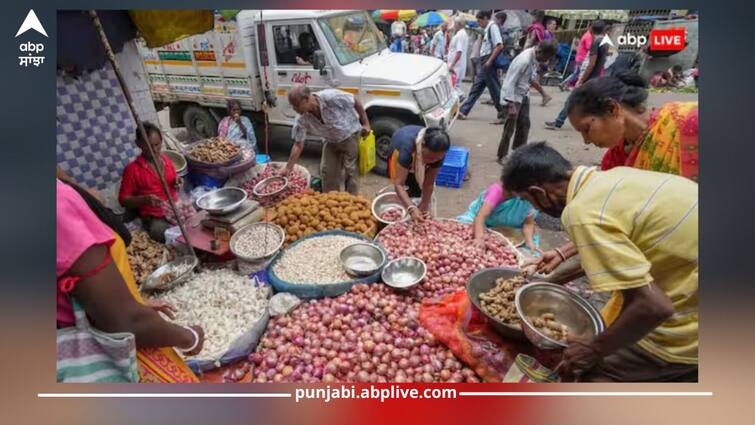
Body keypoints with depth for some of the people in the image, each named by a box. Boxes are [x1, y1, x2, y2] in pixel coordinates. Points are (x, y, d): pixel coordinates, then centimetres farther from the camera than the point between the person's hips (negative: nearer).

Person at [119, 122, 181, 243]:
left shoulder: (166, 160, 10)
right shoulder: (132, 169, -5)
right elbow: (123, 199, -1)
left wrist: (177, 183, 2)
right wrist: (145, 199, -19)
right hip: (155, 219, -5)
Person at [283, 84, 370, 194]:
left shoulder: (331, 97, -34)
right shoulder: (302, 120, -20)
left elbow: (356, 103, -20)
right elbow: (298, 145, -14)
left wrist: (366, 124, -14)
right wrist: (288, 168, -17)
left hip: (349, 135, -4)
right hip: (331, 141, 4)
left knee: (349, 170, -2)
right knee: (326, 171, 3)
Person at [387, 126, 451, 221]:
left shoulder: (438, 153, -37)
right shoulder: (407, 146, -50)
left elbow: (429, 183, -29)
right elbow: (399, 184, -50)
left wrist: (424, 207, -33)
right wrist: (412, 209, -61)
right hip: (399, 150, -3)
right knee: (407, 188, -8)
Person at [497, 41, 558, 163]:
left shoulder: (534, 58, 0)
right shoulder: (524, 60, -26)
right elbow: (510, 83, -27)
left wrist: (543, 92, 22)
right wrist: (511, 105, -31)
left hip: (523, 95, 9)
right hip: (513, 96, -9)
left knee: (524, 124, 12)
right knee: (509, 127, -5)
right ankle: (502, 156, 6)